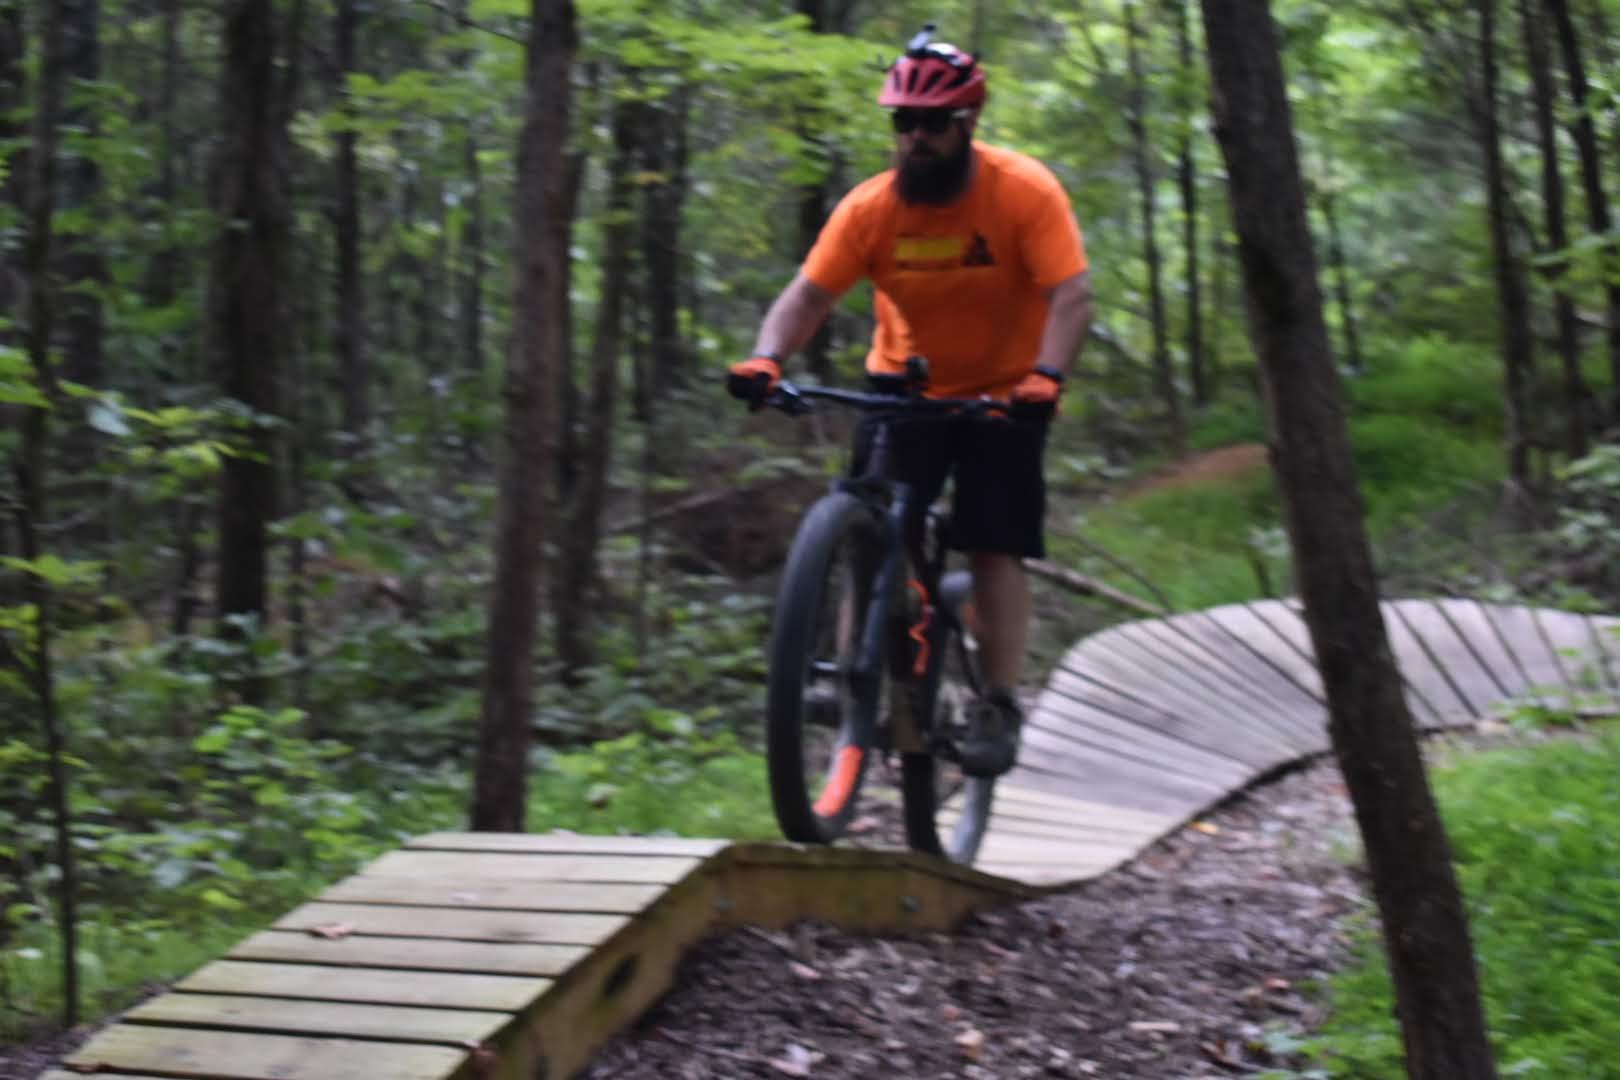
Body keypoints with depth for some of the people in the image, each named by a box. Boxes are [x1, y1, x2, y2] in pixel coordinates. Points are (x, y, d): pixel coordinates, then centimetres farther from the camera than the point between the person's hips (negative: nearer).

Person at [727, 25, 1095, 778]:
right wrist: (768, 357, -35)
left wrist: (1045, 377, -43)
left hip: (1002, 394, -2)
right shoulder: (870, 206, -14)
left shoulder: (1024, 191, -20)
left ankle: (998, 708, 3)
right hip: (903, 387, 2)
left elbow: (1071, 296, -27)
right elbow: (809, 294, -17)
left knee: (993, 547, -6)